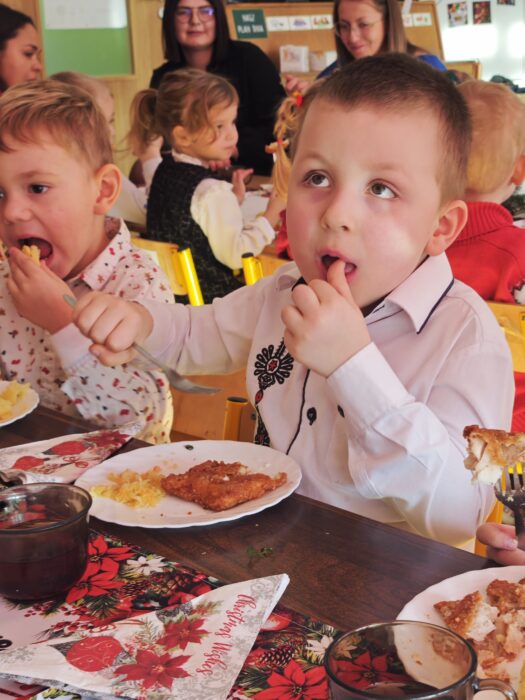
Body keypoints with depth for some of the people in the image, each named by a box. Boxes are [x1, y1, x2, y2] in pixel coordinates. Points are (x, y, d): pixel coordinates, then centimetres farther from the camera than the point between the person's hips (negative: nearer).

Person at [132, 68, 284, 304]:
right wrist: (272, 213, -14)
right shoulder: (213, 193, -23)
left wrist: (233, 200, 10)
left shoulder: (165, 170, 5)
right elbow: (234, 255, -19)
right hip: (210, 292, -9)